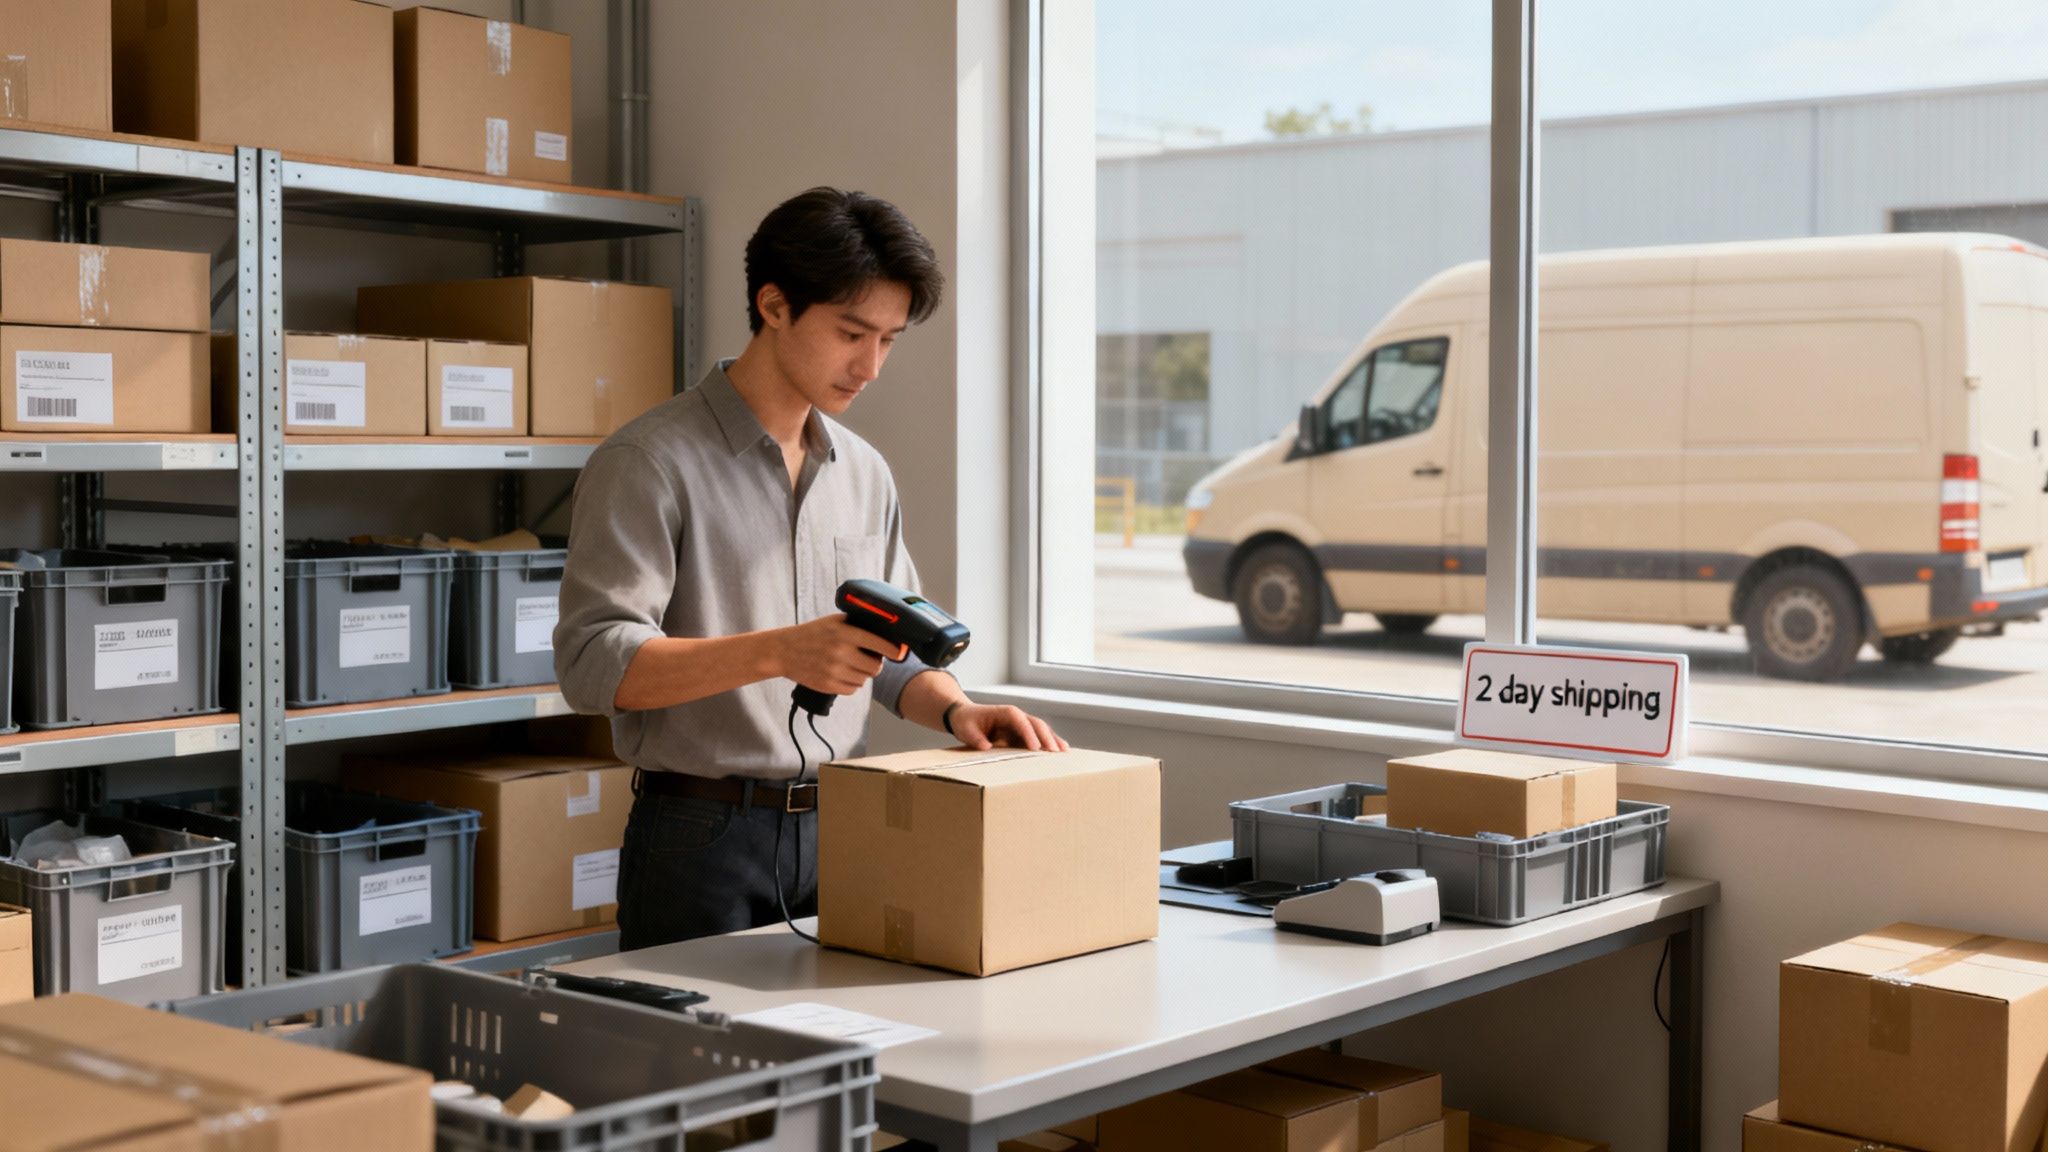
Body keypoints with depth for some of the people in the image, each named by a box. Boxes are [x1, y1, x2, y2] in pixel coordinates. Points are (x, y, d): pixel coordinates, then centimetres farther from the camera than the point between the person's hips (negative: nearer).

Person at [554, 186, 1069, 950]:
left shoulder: (864, 472, 12)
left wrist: (956, 709, -3)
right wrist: (778, 652, -27)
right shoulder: (650, 463, -8)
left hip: (839, 831, 6)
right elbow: (594, 662, -17)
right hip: (702, 837, -5)